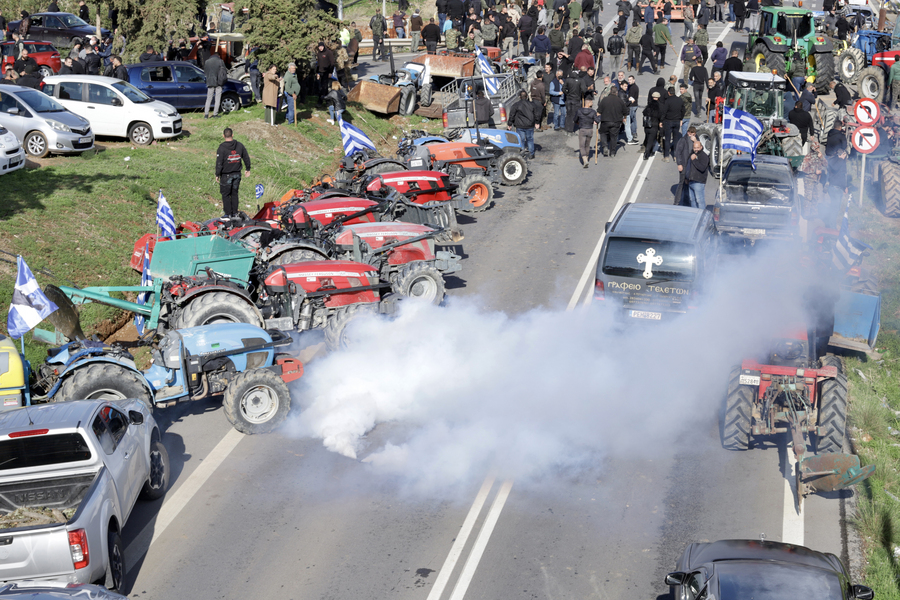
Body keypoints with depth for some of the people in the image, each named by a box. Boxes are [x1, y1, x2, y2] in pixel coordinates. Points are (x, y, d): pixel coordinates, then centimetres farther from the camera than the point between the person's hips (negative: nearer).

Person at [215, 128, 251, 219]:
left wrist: (217, 175, -5)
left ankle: (228, 214, 8)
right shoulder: (240, 145, 0)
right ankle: (235, 213, 19)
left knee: (226, 195, 6)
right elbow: (246, 158, 8)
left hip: (226, 175, -5)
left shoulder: (222, 147, -14)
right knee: (234, 194, 16)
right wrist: (248, 169, 21)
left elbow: (219, 163, -14)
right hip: (237, 174, 5)